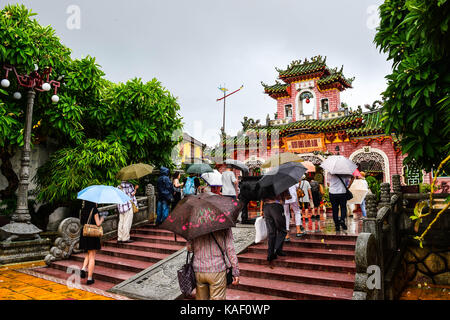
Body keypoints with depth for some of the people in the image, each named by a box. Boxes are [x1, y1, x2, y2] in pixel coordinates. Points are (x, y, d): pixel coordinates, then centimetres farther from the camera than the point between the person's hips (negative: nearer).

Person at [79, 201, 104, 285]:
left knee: (88, 254, 24)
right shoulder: (94, 210, -12)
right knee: (92, 257, 2)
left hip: (84, 234, 6)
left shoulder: (83, 210, 7)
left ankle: (83, 268, 1)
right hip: (92, 235, -6)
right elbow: (98, 224, -12)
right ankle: (89, 278, 5)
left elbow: (81, 222, 13)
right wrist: (102, 219, 7)